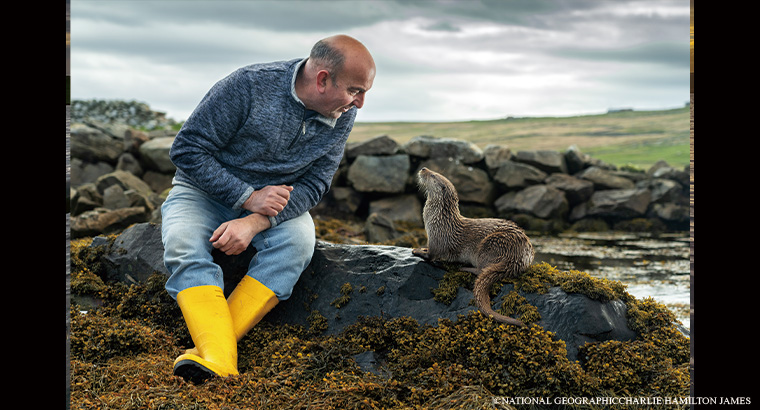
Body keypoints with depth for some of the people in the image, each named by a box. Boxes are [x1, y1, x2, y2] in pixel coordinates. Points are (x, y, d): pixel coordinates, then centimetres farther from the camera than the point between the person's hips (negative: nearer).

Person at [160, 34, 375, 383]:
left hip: (275, 200, 2)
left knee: (299, 239, -30)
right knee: (183, 244, -32)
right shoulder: (249, 85, -23)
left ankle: (211, 346, -36)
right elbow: (187, 150, -18)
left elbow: (314, 184, -10)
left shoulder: (343, 116, -9)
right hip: (205, 190, -2)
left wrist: (255, 223, -27)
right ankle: (220, 365, -46)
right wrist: (248, 197, -25)